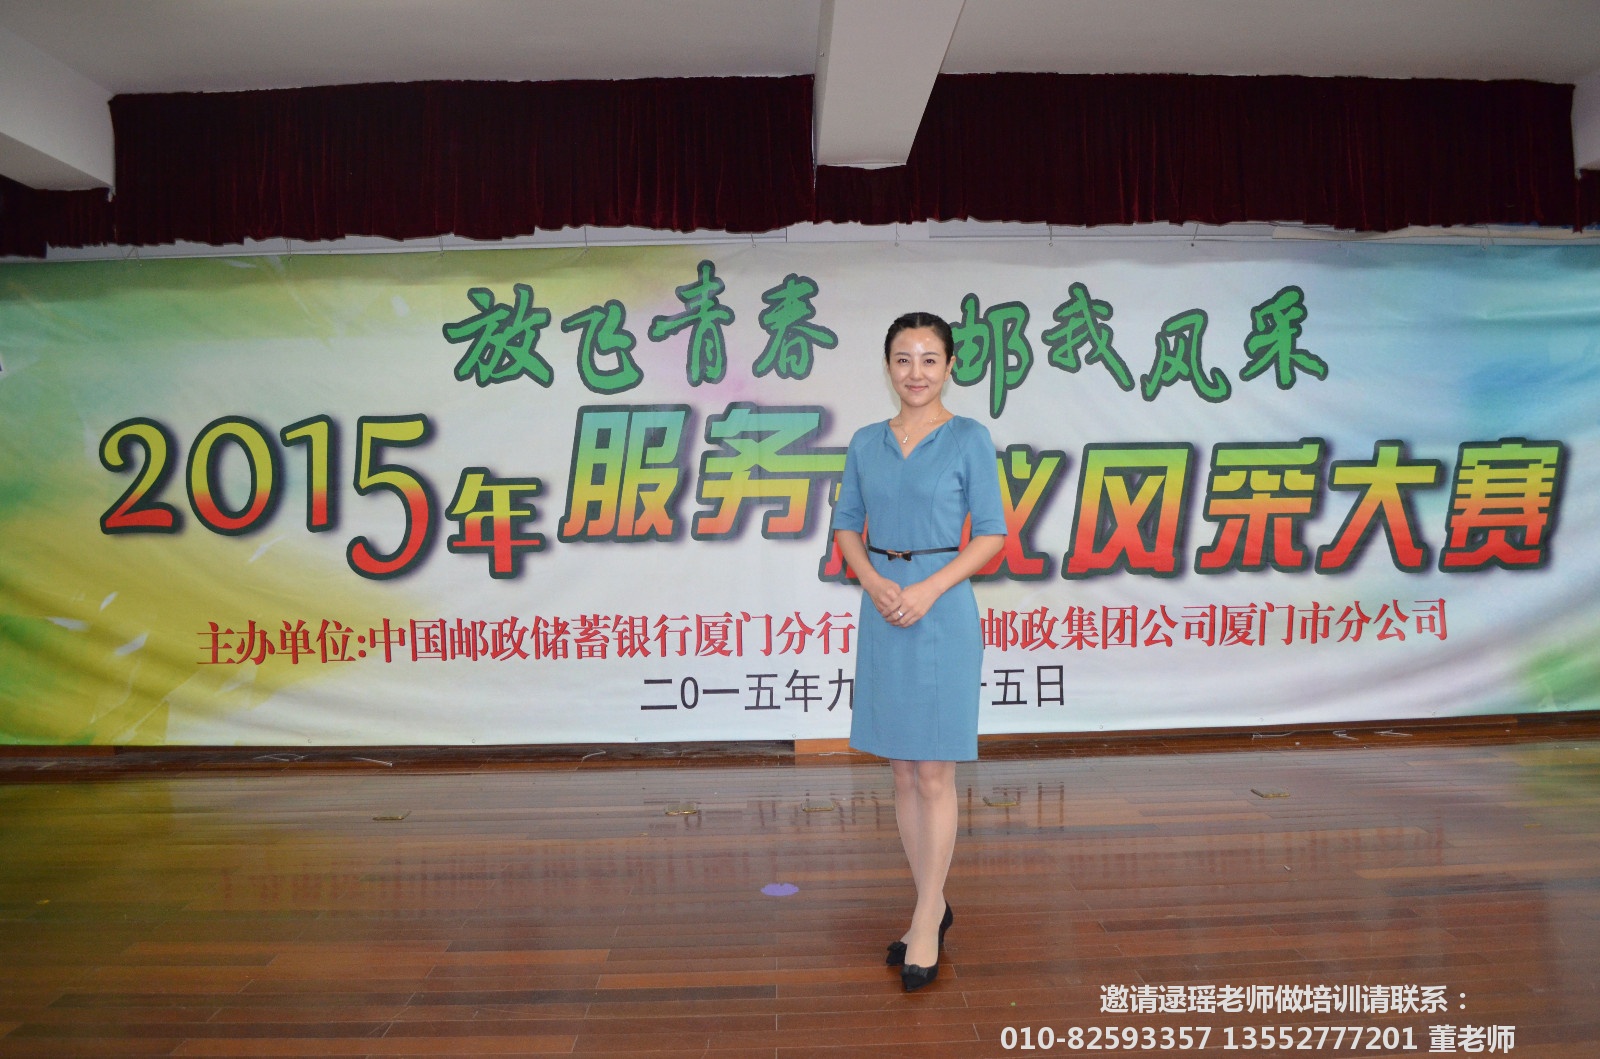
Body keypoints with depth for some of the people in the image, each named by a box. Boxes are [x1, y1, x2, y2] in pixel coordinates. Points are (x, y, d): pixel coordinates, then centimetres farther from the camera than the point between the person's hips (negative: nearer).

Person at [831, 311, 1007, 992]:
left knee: (934, 776, 0)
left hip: (942, 610, -4)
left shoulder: (969, 439, -3)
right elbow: (846, 527, 10)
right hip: (882, 613, 5)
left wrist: (928, 589, -15)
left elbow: (991, 534, -5)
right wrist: (874, 583, -8)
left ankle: (926, 918, 13)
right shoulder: (865, 444, 9)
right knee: (902, 775, 11)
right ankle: (933, 905, 26)